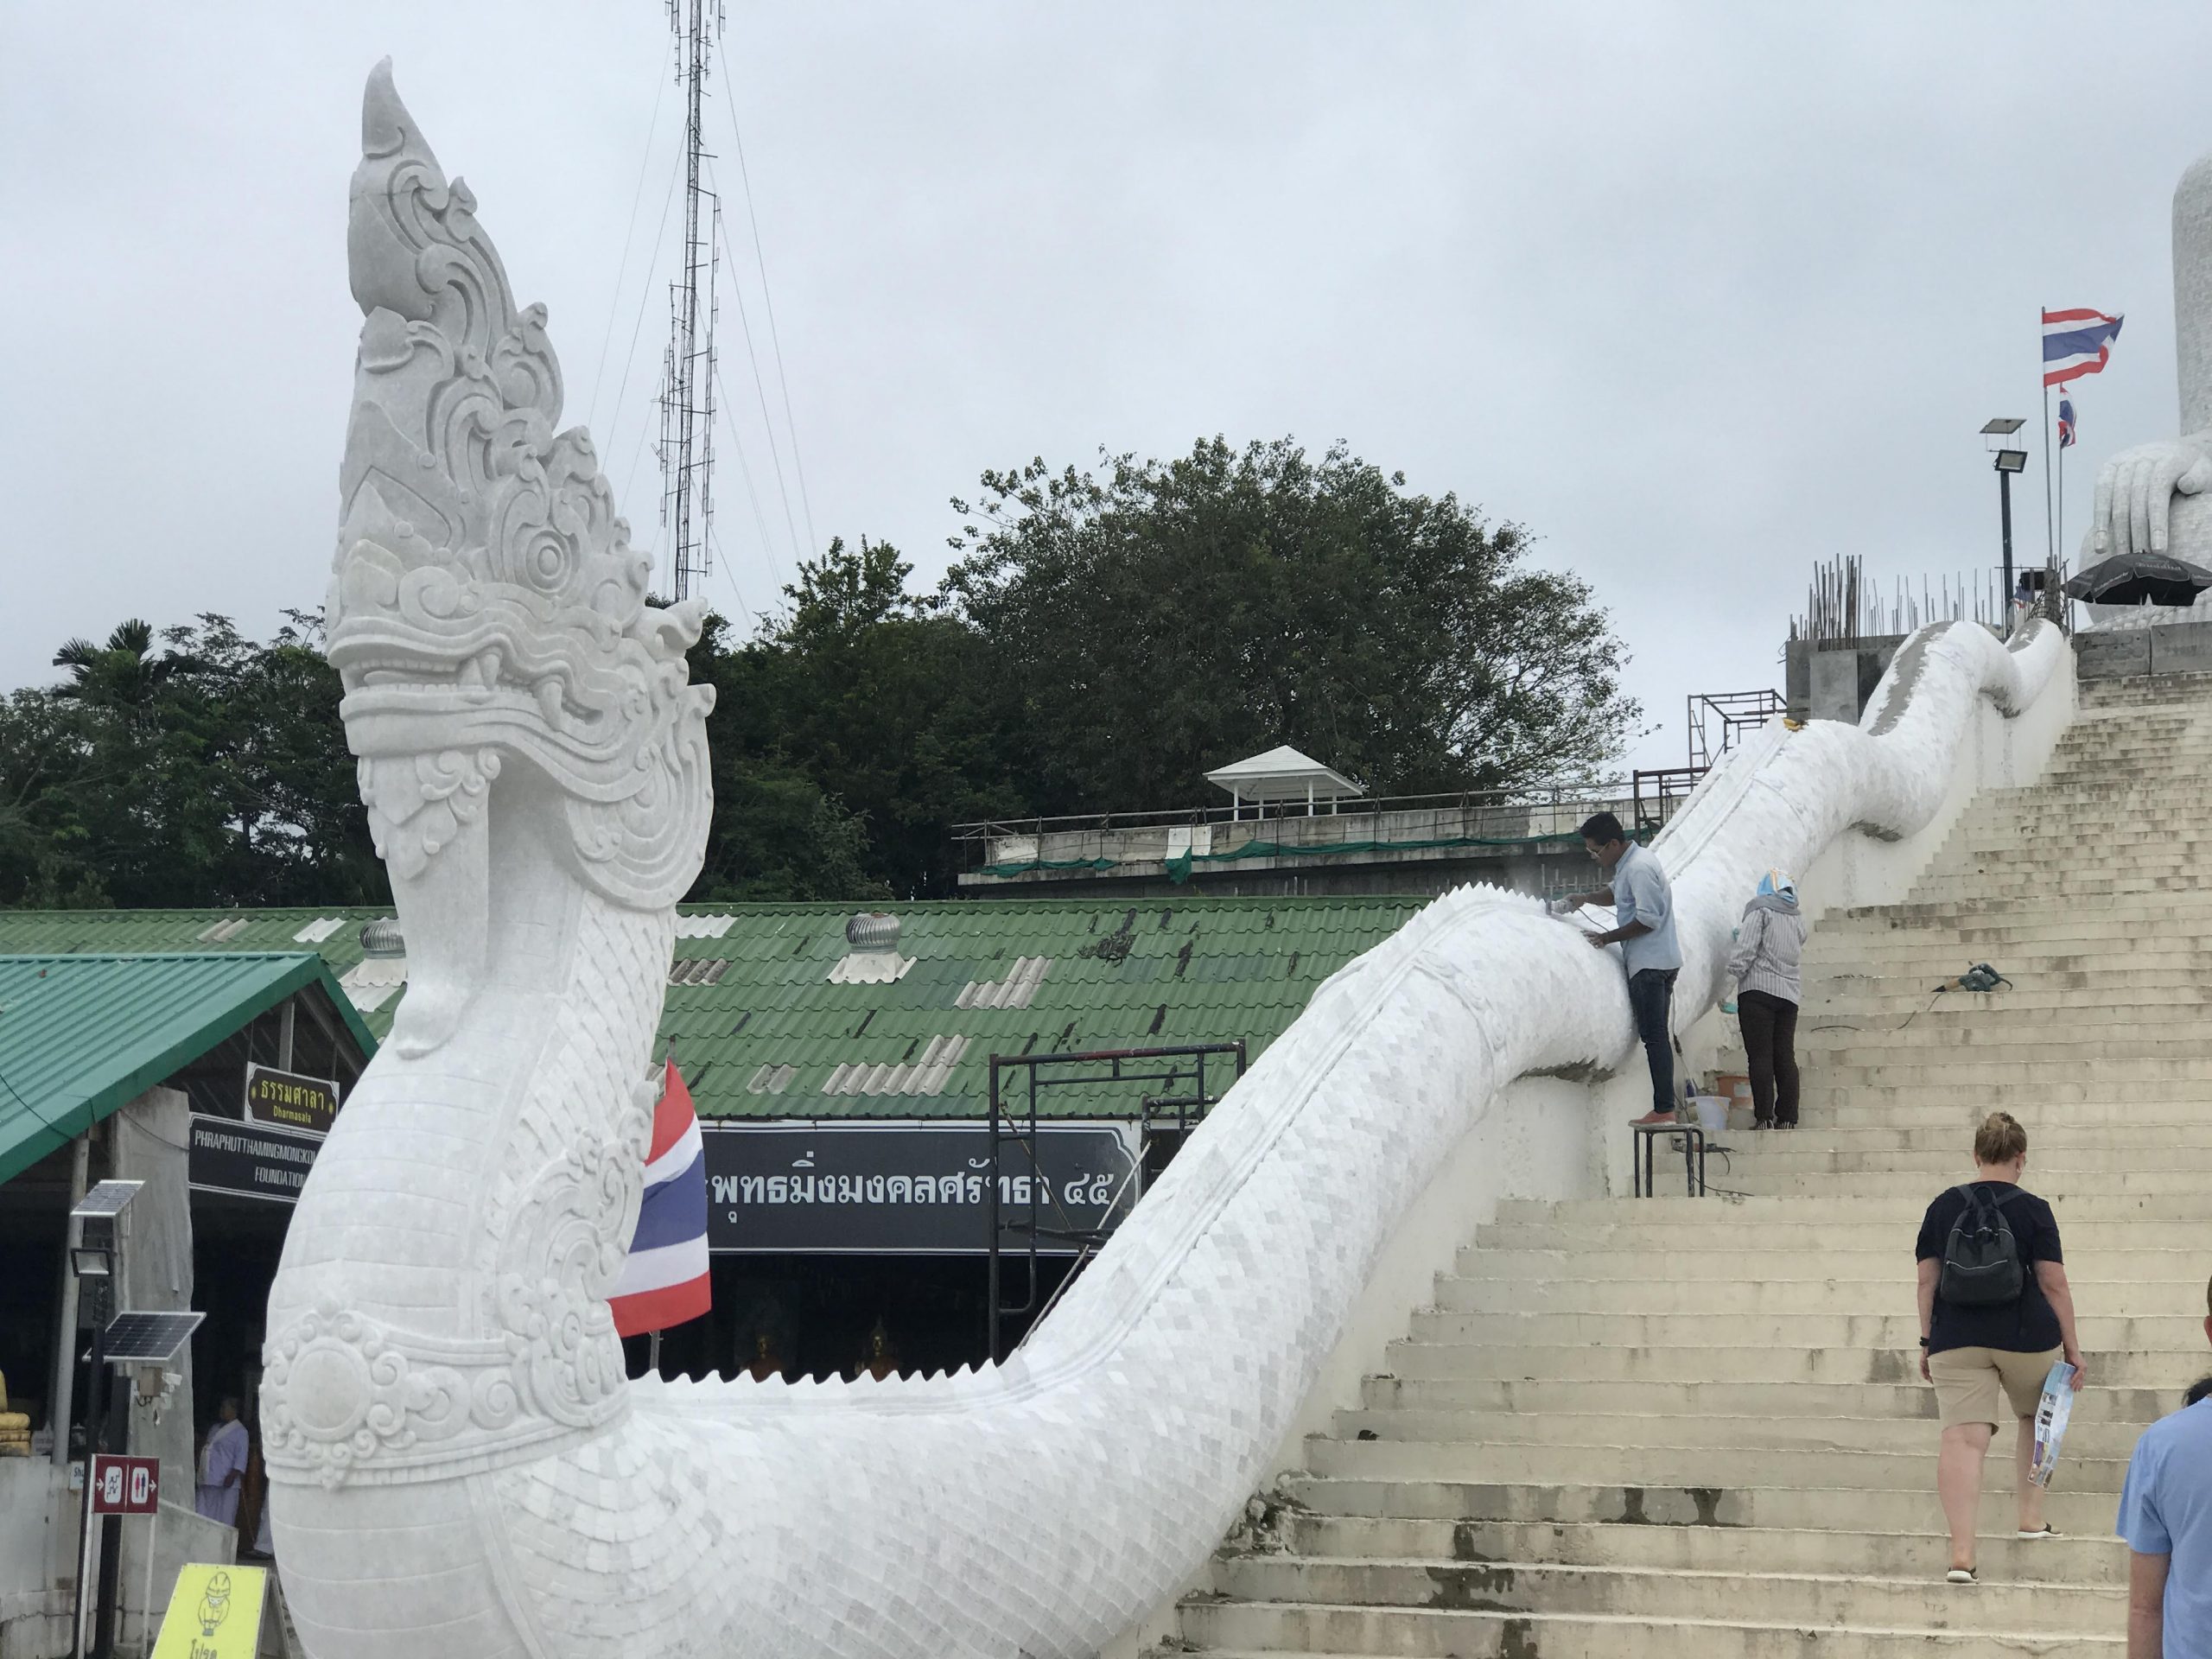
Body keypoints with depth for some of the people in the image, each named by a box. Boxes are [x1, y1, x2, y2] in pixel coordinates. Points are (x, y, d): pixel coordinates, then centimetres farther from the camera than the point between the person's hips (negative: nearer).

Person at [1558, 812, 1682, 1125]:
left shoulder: (1639, 868, -17)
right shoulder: (1628, 863, 15)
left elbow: (1648, 919, -21)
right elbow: (1616, 892, 30)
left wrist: (1608, 938, -13)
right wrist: (1586, 898, 12)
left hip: (1649, 965, -11)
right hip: (1655, 962, 11)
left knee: (1654, 1037, -10)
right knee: (1657, 1037, 10)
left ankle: (1664, 1109, -12)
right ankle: (1665, 1108, 11)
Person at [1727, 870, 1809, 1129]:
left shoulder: (1760, 909, -3)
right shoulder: (1798, 917, 16)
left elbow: (1746, 949, -12)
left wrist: (1731, 977, -7)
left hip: (1758, 990, -5)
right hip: (1789, 993, 6)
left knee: (1760, 1056, -6)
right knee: (1785, 1056, 7)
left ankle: (1764, 1118, -11)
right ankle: (1788, 1119, 5)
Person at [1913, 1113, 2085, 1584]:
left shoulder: (1943, 1206, 5)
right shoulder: (2033, 1210, -3)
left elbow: (1927, 1280, 5)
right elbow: (2053, 1284, -5)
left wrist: (1927, 1341, 13)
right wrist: (2071, 1346, 2)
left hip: (1956, 1341, 1)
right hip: (2028, 1336, -1)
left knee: (1963, 1439, -7)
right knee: (2036, 1420, 26)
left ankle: (1961, 1553, -17)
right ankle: (2031, 1517, 27)